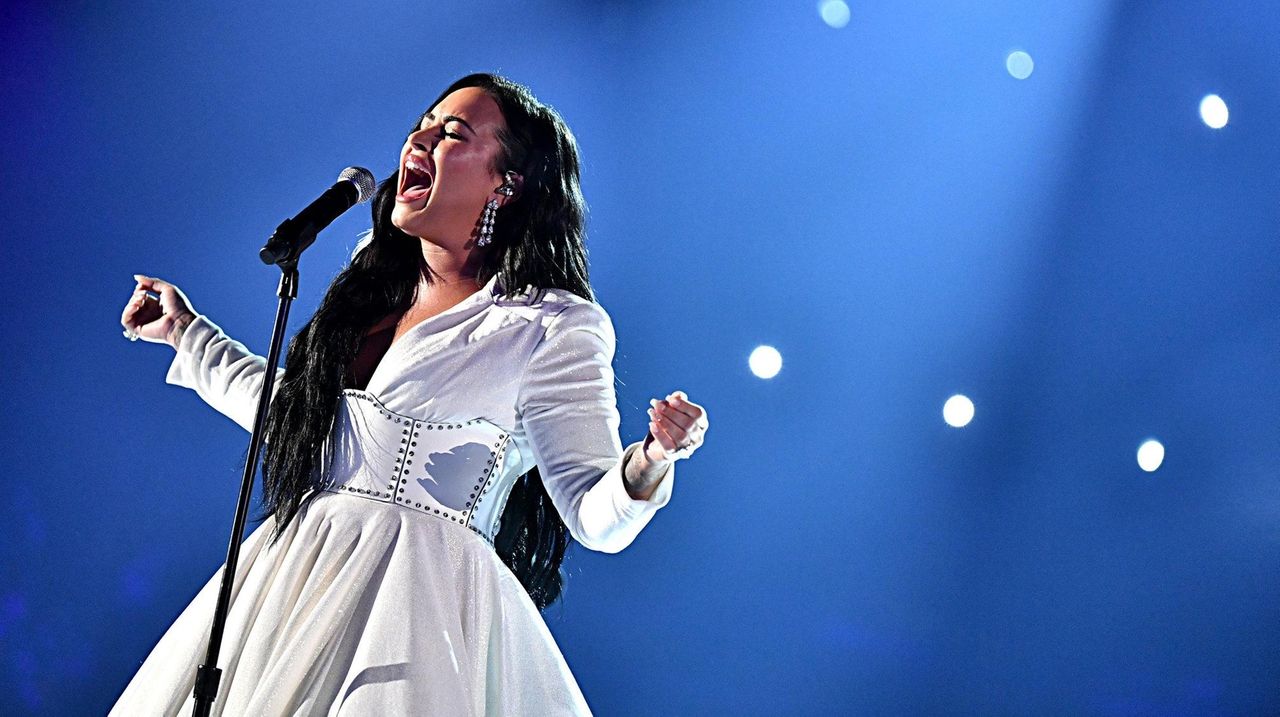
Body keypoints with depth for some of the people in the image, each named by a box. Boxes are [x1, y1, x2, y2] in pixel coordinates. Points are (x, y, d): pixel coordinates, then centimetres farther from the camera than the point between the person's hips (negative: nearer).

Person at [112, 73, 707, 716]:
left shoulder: (551, 327, -9)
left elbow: (594, 517, -12)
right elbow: (295, 410, 24)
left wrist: (649, 464, -33)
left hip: (425, 595, -6)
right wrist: (187, 330, 31)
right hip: (296, 577, 7)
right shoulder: (375, 287, 11)